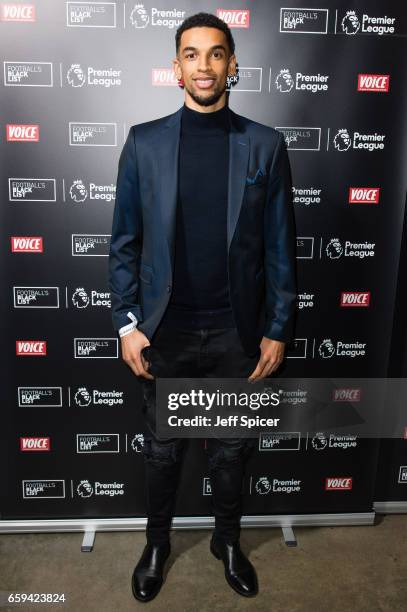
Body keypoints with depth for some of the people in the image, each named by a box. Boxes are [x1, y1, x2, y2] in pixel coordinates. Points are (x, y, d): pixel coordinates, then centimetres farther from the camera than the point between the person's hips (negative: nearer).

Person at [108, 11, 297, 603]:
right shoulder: (143, 142, -1)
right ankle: (157, 543, 42)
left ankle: (228, 540, 43)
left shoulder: (266, 145, -1)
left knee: (231, 448, 17)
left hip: (237, 331, 1)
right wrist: (126, 323, -4)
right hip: (166, 331, 0)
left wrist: (278, 329, -2)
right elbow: (124, 243, 1)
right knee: (162, 449, 17)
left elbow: (280, 248, 0)